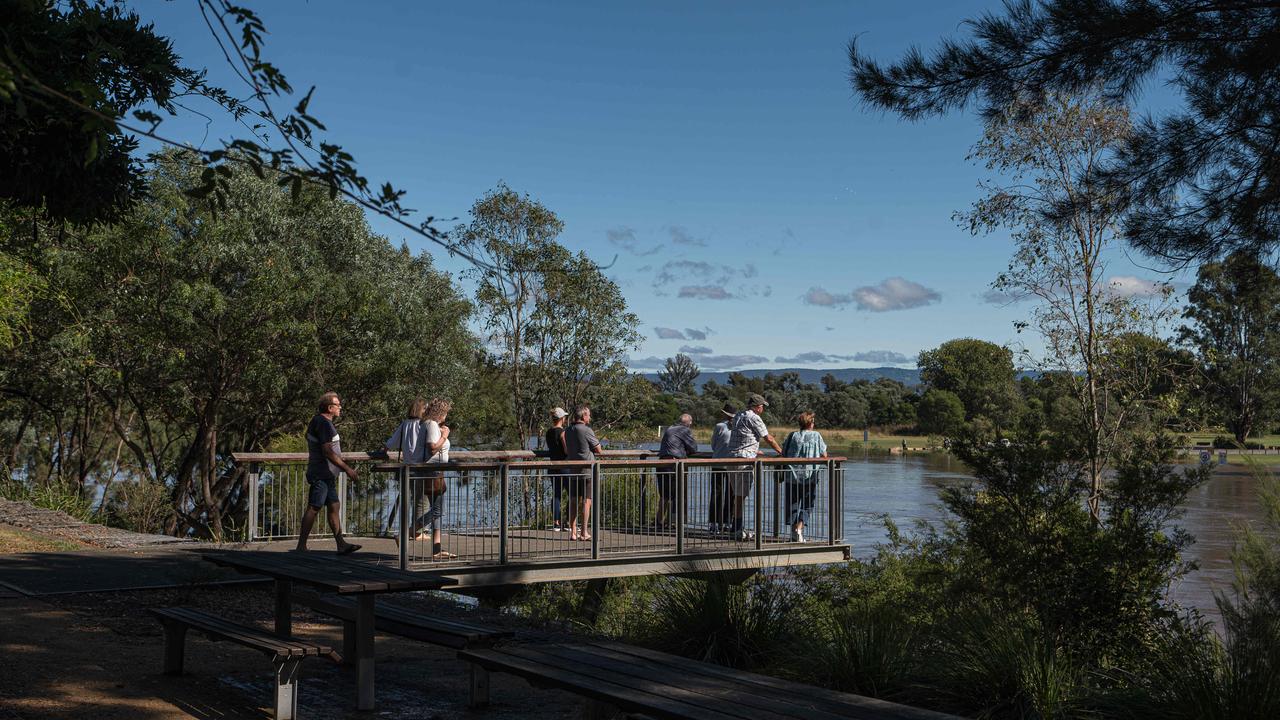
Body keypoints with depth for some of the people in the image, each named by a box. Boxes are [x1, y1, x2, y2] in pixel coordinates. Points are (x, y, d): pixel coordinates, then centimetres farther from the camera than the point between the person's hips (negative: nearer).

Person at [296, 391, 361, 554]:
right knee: (313, 508, -7)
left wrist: (347, 469, 22)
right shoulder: (323, 423, -14)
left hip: (326, 475, 11)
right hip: (320, 475, -11)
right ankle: (301, 546, -3)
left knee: (334, 506, 7)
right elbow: (327, 452, -21)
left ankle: (341, 544, 7)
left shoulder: (323, 422, 19)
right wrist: (347, 469, -20)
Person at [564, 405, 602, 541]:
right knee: (586, 501, -2)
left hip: (573, 470, 7)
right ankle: (584, 532, -1)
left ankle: (573, 532, 11)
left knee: (574, 501, 10)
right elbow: (598, 449, -7)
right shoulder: (586, 431, -14)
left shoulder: (568, 431, 9)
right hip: (587, 470, -7)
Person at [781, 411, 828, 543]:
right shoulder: (816, 436, 2)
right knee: (807, 505, 7)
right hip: (810, 477, -1)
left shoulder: (793, 436, 2)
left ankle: (794, 533, 11)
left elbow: (783, 454, 4)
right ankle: (799, 527, -13)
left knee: (793, 505, 11)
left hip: (792, 476, 1)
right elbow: (824, 455, 5)